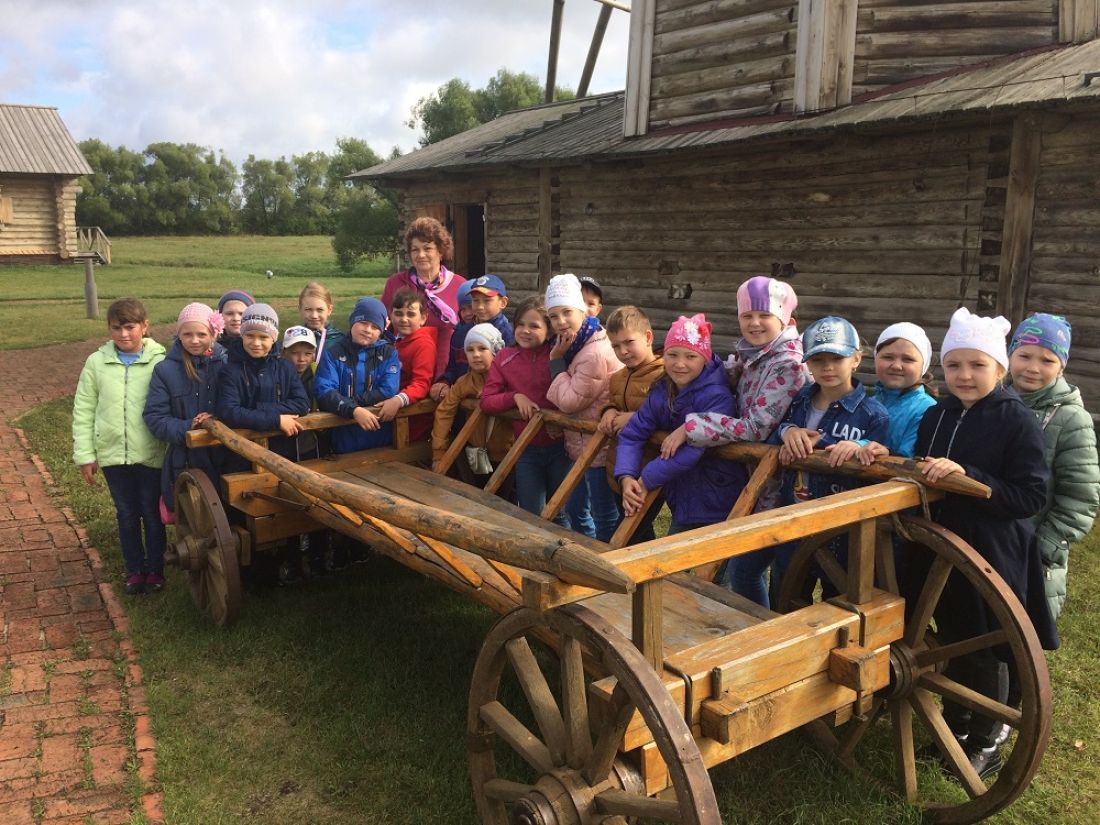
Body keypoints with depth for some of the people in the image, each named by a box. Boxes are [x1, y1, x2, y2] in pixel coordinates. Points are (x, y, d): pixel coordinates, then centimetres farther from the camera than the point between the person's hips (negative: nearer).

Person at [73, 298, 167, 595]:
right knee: (127, 514, 14)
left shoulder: (160, 362, -8)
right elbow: (83, 410, 4)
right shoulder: (97, 362, 0)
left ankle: (155, 569, 26)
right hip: (112, 454, 2)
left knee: (152, 513, 10)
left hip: (151, 453, -2)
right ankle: (134, 570, 28)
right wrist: (84, 454, 1)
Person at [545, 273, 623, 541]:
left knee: (605, 517, 4)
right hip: (583, 444, 11)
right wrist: (559, 358, 0)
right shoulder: (575, 345, 8)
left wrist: (557, 360, -13)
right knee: (575, 509, 22)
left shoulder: (596, 354, -25)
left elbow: (569, 401, -19)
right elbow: (562, 399, 14)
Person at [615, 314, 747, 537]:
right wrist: (626, 477, -21)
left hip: (714, 508, -7)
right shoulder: (660, 393, 1)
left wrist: (646, 480, -24)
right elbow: (632, 435, -4)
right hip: (682, 501, 7)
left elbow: (694, 449, -30)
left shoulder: (716, 396, -22)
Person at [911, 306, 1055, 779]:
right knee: (951, 642, 19)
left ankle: (986, 745, 28)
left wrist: (965, 477, -28)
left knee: (986, 653, 9)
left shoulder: (1018, 422, -12)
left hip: (992, 558, -5)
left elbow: (1031, 497, -18)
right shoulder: (935, 416, 6)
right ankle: (954, 726, 38)